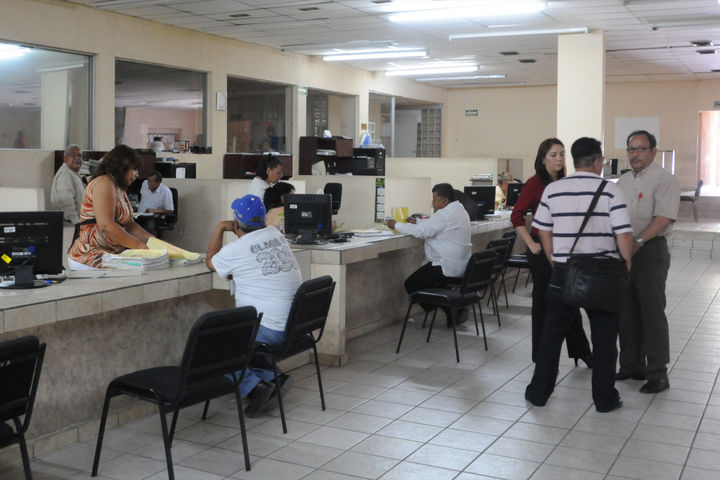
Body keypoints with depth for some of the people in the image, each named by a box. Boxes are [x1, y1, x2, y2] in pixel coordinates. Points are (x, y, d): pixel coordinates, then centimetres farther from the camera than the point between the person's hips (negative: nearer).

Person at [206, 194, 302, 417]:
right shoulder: (277, 235, 7)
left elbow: (210, 261, 11)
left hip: (271, 331, -8)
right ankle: (272, 375, 15)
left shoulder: (236, 250, -12)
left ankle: (255, 385, -7)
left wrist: (220, 227, 18)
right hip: (296, 325, 8)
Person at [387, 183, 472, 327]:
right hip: (460, 266, 11)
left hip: (448, 269, -11)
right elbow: (432, 226, 22)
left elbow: (421, 231, -20)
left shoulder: (446, 214, -20)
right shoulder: (459, 210, 12)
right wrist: (417, 222, 12)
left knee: (411, 285, -4)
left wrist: (396, 225, -9)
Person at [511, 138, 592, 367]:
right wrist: (532, 245, -14)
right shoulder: (535, 183, -9)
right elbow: (517, 217, -12)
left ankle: (581, 351, 22)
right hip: (543, 249, -6)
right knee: (543, 301, 4)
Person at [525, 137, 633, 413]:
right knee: (604, 338, 10)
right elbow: (624, 235, -11)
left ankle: (539, 392, 19)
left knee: (552, 334, 13)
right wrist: (626, 266, 3)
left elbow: (544, 231, 6)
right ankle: (604, 398, 18)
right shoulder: (610, 191, -8)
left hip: (563, 273, 2)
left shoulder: (552, 190, 1)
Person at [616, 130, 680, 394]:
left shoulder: (664, 180, -8)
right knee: (627, 312, 12)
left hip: (650, 251, -7)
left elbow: (663, 218, -19)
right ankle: (631, 366, 24)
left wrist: (638, 242, -27)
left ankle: (658, 374, 3)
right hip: (623, 251, 7)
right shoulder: (623, 181, 15)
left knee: (652, 312, -4)